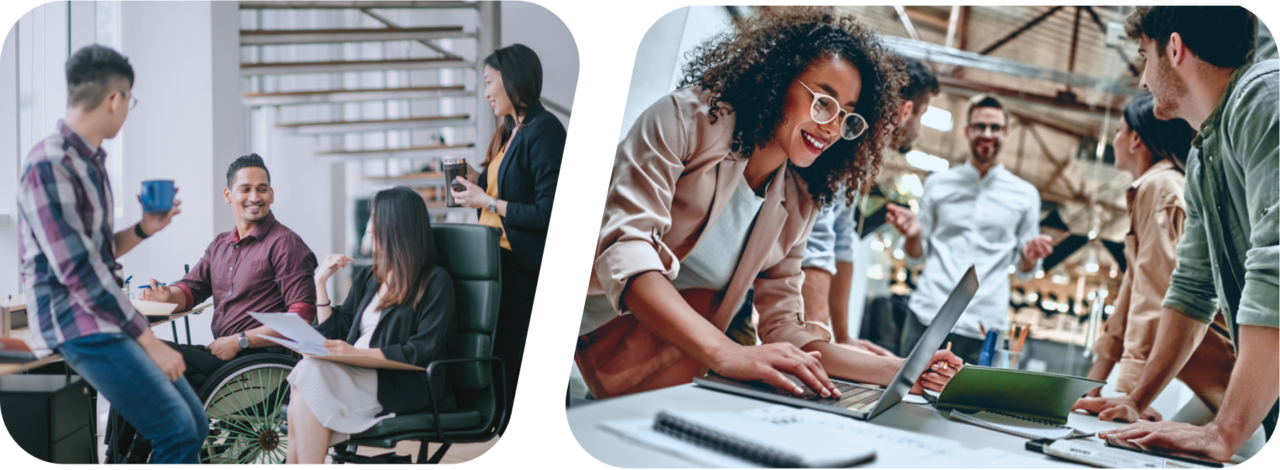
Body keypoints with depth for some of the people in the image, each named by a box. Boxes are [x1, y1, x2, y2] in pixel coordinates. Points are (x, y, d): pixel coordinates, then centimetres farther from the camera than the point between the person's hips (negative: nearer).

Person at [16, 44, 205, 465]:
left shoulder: (89, 161, 13)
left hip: (104, 315, 9)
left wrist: (143, 229, 5)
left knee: (195, 423, 5)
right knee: (176, 430, -19)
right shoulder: (50, 166, -16)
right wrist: (150, 341, -18)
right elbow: (78, 272, -20)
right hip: (74, 323, -9)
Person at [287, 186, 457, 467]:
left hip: (405, 385, -6)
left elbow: (424, 350, -10)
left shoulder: (435, 281, 2)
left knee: (311, 375, -29)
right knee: (307, 370, -28)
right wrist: (321, 282, 16)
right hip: (358, 375, 6)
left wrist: (360, 352, -18)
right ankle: (294, 466, -29)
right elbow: (335, 334, 21)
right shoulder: (366, 278, 24)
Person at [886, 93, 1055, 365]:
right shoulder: (938, 184, 12)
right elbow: (916, 257, 13)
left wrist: (1030, 257, -9)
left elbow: (1024, 271, 13)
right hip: (926, 316, 0)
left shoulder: (1025, 195, 11)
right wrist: (912, 235, -8)